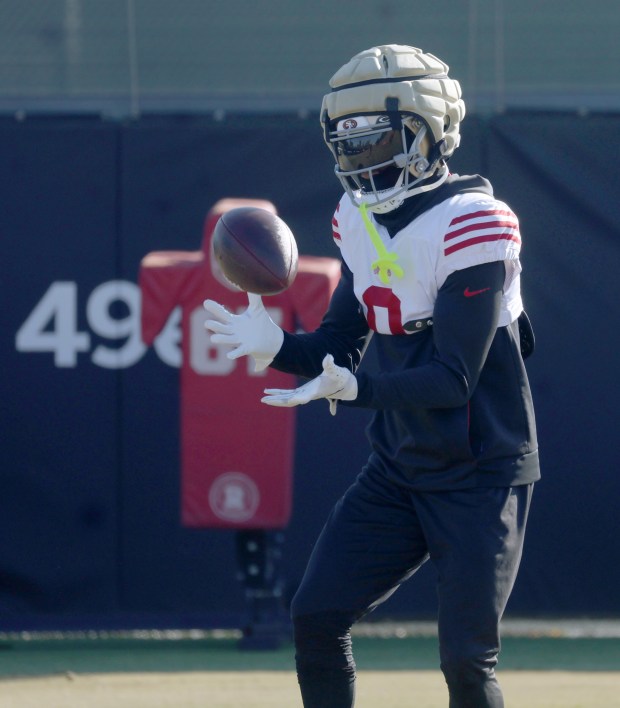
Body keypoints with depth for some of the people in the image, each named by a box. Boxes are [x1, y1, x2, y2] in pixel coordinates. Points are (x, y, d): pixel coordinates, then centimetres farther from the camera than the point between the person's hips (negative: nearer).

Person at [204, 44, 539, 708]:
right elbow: (337, 345, 8)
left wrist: (354, 386, -38)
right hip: (398, 470, 7)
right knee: (315, 616, -1)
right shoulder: (360, 221, 5)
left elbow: (454, 378, -25)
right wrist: (275, 345, -13)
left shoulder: (473, 225, -20)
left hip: (481, 475, -7)